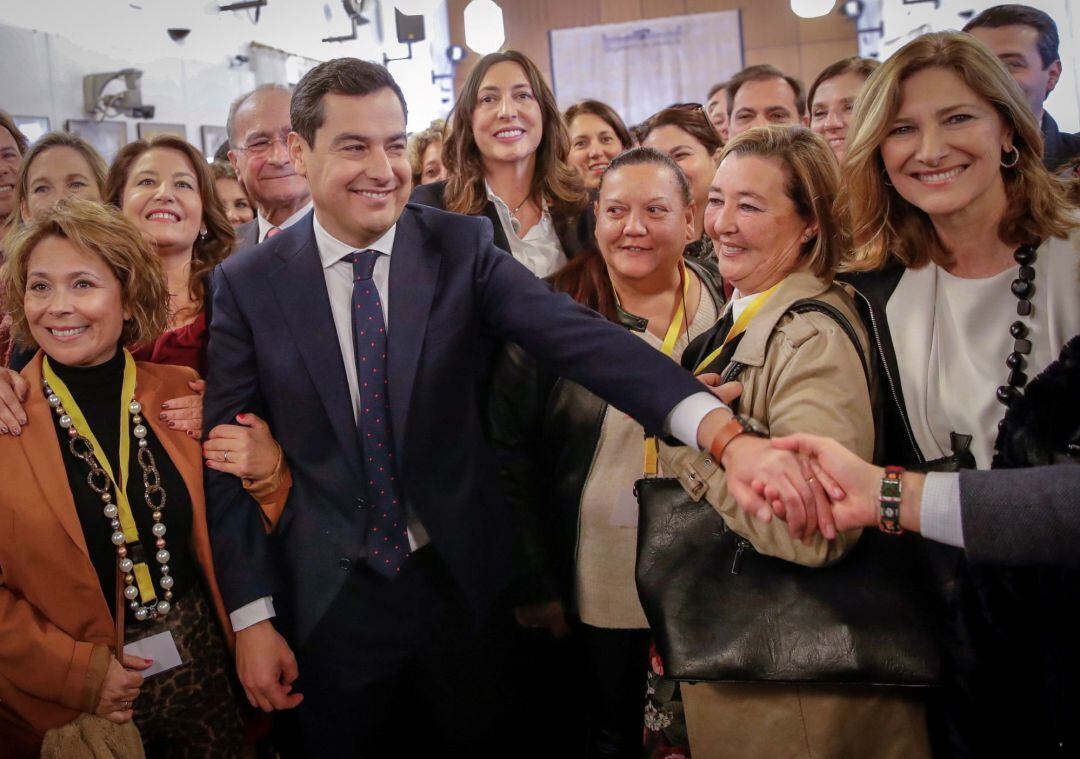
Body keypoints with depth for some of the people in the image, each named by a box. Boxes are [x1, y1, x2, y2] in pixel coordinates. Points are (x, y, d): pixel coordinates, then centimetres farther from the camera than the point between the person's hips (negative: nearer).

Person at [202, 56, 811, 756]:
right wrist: (252, 618, -5)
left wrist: (724, 433, -37)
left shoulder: (462, 247, -7)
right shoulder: (247, 284, -6)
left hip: (460, 586, 1)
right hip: (329, 606, 0)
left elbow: (579, 336, -22)